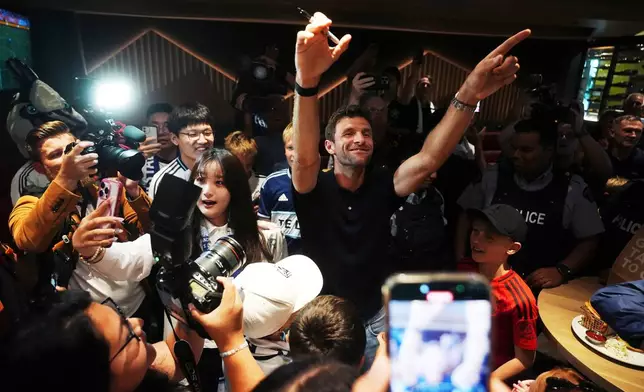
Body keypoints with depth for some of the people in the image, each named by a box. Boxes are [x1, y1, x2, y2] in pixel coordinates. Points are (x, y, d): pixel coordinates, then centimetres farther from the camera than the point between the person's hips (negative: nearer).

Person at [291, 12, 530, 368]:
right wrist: (307, 81, -56)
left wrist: (468, 95, -40)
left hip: (377, 317, 3)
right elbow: (304, 158, -39)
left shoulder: (382, 186, -9)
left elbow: (427, 159, -25)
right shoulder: (315, 188, -17)